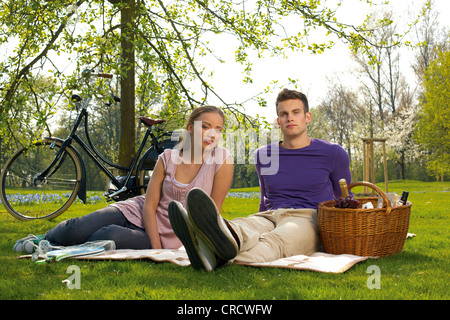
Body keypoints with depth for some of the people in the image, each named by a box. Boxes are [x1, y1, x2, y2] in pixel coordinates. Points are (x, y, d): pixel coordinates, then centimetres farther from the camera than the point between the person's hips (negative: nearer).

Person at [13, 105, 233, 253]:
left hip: (166, 236, -2)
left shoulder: (222, 161, -10)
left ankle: (55, 247, -6)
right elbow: (149, 204, -5)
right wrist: (156, 248, -18)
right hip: (137, 212, 3)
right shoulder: (167, 158, -3)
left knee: (112, 237, -31)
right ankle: (46, 238, 16)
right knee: (76, 229, -18)